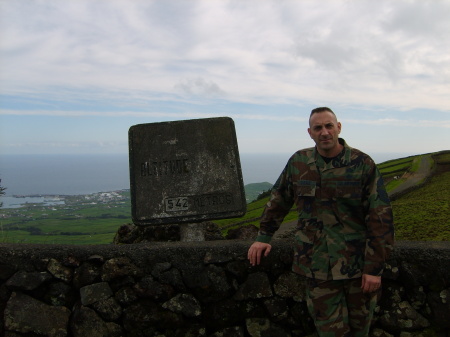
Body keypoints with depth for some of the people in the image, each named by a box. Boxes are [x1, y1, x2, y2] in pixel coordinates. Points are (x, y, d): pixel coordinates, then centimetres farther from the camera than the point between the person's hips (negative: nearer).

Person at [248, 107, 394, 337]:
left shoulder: (363, 164, -9)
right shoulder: (298, 163, -1)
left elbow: (380, 219, -9)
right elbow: (278, 200, 12)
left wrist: (375, 267, -11)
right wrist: (263, 237, 10)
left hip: (358, 264, 0)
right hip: (318, 264, 1)